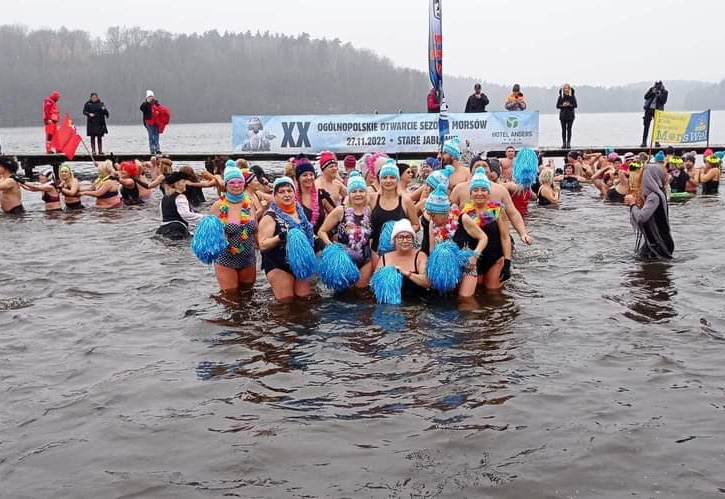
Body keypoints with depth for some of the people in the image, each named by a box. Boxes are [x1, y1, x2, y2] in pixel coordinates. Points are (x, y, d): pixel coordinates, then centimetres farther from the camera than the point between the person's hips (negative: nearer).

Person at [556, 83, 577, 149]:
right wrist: (563, 105, -15)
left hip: (570, 115, -1)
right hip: (563, 114, 1)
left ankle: (568, 143, 1)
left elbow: (575, 105, -1)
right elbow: (557, 106, 2)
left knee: (569, 129, -2)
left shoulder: (572, 96, 2)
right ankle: (564, 143, 5)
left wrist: (570, 105, -17)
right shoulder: (561, 97, 3)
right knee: (563, 129, 1)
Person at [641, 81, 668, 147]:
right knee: (646, 126, -1)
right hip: (649, 109, 2)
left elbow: (663, 101, -8)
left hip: (657, 110, -1)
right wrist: (652, 93, -12)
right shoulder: (652, 89, 8)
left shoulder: (664, 92, 2)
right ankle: (644, 142, 1)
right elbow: (646, 97, -1)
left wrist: (659, 95, -17)